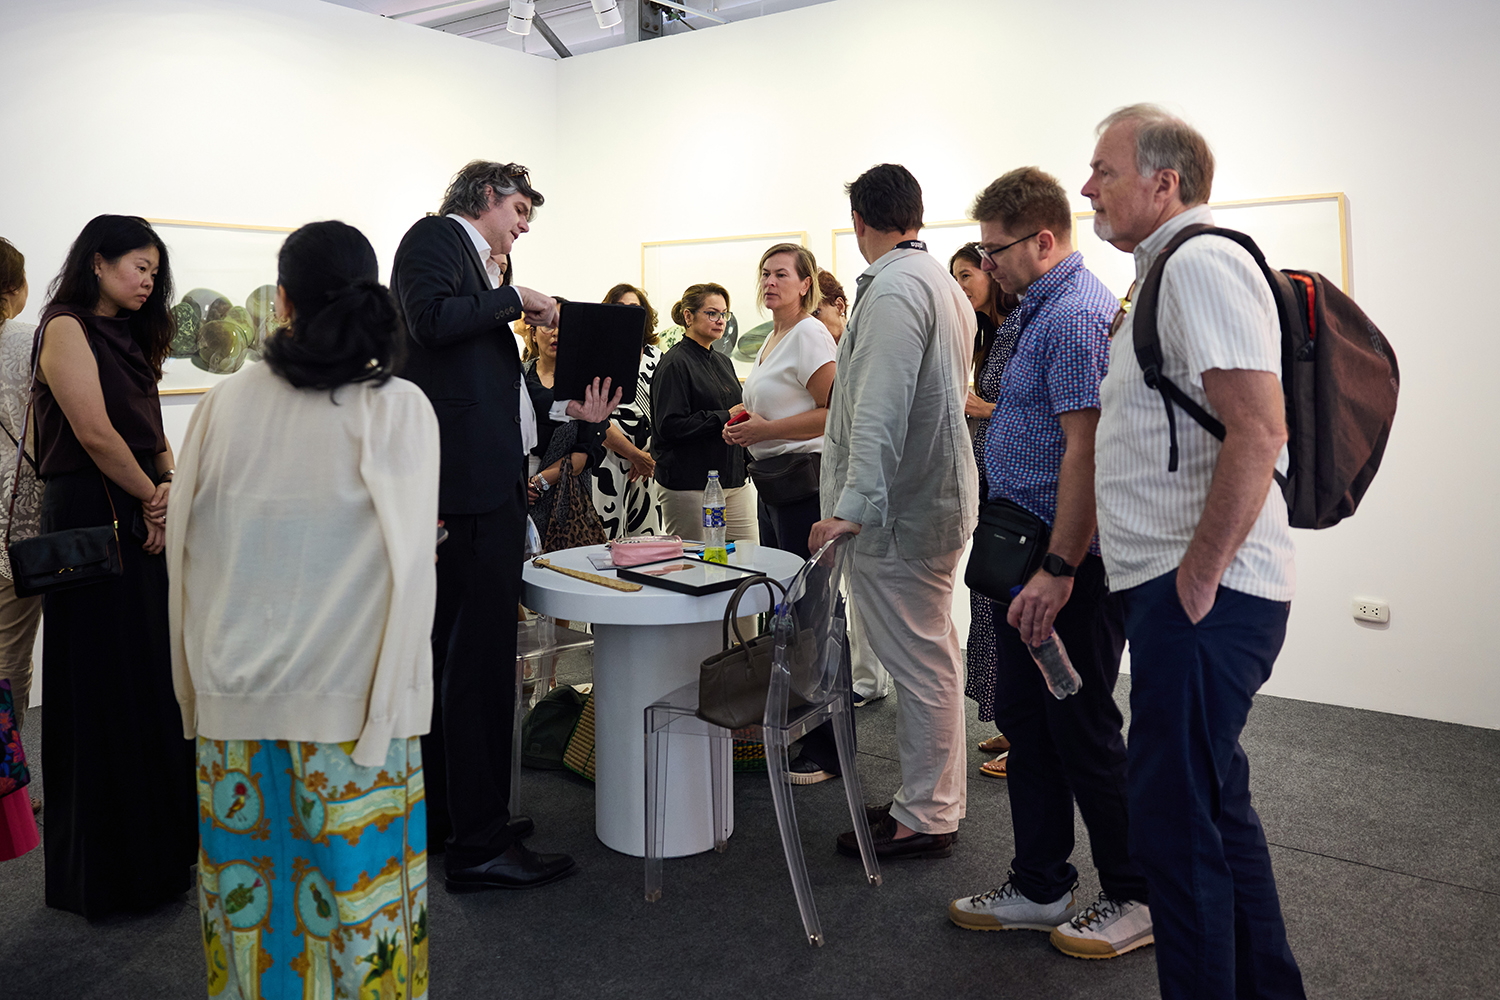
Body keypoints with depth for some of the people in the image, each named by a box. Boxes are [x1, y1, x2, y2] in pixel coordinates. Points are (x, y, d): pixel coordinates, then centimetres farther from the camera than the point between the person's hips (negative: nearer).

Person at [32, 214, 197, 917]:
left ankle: (158, 849, 23)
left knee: (157, 686, 10)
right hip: (92, 526, -8)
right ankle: (105, 871, 13)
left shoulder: (129, 339, 19)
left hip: (147, 529, 8)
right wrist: (153, 497, -6)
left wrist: (168, 487, -5)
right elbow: (96, 434, -16)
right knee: (104, 693, 0)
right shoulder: (67, 329, -6)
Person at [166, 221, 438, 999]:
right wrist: (390, 712, -1)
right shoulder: (400, 410, -10)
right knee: (357, 891, 9)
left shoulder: (224, 403, -2)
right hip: (349, 700, -3)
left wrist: (199, 685, 18)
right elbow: (408, 562, -11)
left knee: (247, 889, 16)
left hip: (236, 701, 3)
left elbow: (182, 548, 6)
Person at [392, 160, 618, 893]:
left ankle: (444, 817, 27)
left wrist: (566, 410, 13)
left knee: (452, 651, 15)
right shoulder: (437, 236, 0)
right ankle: (479, 844, -1)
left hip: (488, 479, 11)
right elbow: (433, 318, -20)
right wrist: (516, 300, -7)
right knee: (482, 654, -8)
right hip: (470, 479, -10)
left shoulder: (478, 265, 26)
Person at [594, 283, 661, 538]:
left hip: (648, 464, 5)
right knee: (608, 539, -4)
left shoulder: (655, 357, 12)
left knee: (647, 538, 6)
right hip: (609, 462, -5)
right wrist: (636, 455, -9)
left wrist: (651, 455, -3)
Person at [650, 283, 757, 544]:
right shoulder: (675, 363, -8)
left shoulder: (723, 361, 18)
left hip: (734, 480, 8)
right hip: (688, 483, -8)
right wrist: (724, 418, -17)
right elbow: (670, 425, -18)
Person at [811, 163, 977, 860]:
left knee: (920, 664, -2)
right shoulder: (944, 284, 16)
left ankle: (924, 818, 9)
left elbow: (879, 414, -24)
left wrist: (856, 507, -26)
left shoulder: (893, 289, -15)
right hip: (937, 496, 11)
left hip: (897, 512, -11)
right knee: (930, 657, 17)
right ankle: (934, 798, 30)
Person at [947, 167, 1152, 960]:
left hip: (1068, 565, -10)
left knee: (1083, 732, 2)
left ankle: (1136, 899, 20)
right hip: (1025, 555, 10)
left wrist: (1059, 569, -26)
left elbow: (1085, 450, -24)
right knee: (1024, 722, 14)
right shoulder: (1041, 309, 16)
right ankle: (1040, 889, 26)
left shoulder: (1076, 315, -17)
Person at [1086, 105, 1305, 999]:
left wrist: (1198, 578, -20)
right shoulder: (1169, 271, 20)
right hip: (1181, 589, 11)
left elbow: (1258, 429, -24)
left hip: (1201, 597, -11)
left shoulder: (1200, 262, -12)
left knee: (1173, 822, -3)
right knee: (1216, 805, 20)